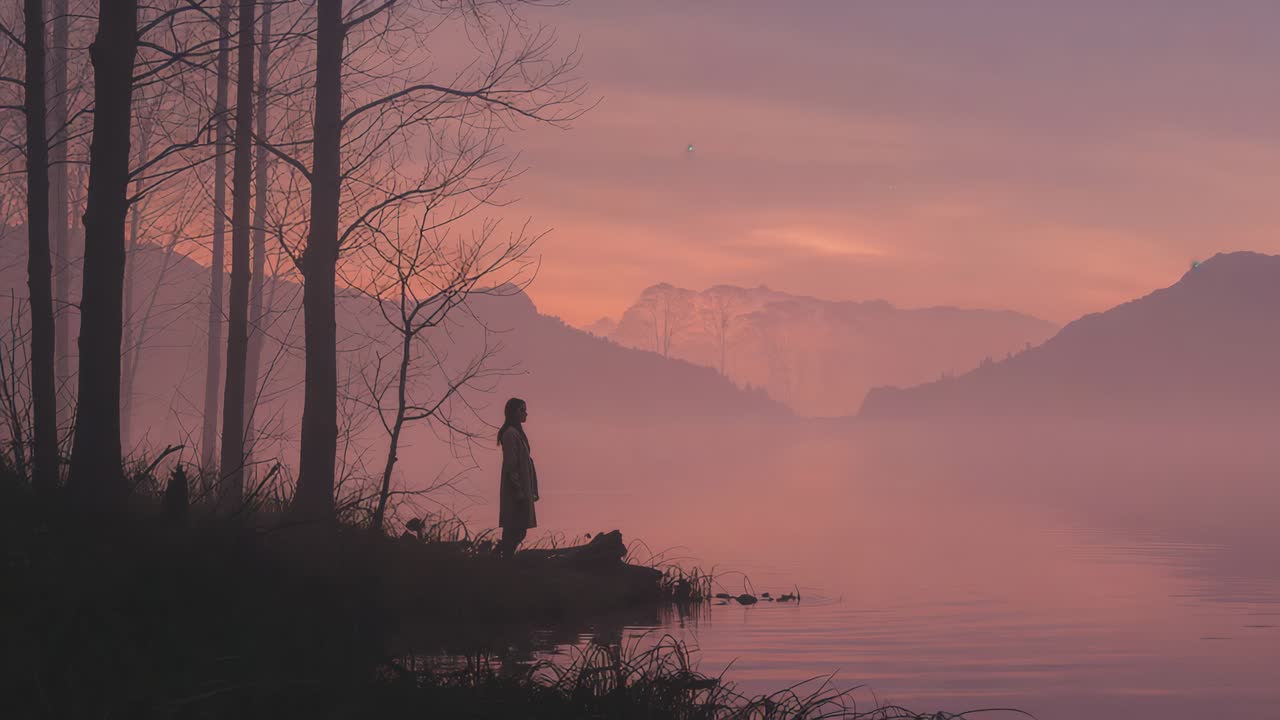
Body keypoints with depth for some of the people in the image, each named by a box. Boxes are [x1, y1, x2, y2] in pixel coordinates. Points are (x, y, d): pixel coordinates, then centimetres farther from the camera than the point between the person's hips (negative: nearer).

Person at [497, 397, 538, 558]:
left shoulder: (517, 433, 17)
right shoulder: (511, 434, -13)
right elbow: (510, 465, -18)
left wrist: (532, 491, 18)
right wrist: (518, 490, -21)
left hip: (522, 489, 10)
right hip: (516, 489, -10)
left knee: (518, 531, 10)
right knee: (516, 530, -9)